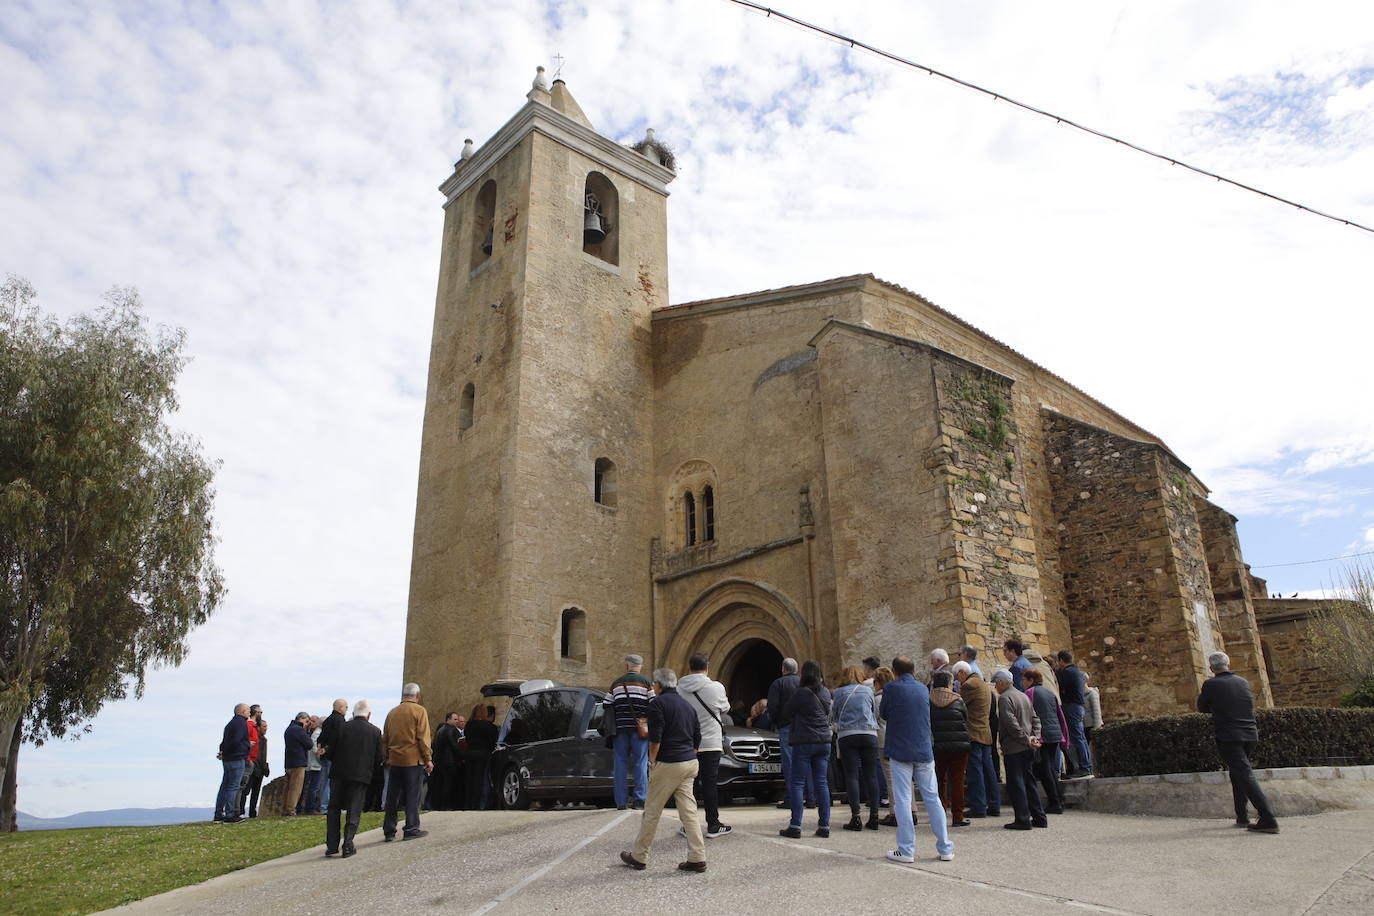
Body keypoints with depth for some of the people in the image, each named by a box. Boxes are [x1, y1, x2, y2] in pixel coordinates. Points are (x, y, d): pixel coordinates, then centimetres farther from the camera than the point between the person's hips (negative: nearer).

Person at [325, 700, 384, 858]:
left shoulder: (342, 728, -3)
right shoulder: (375, 731, -2)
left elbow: (331, 751, 1)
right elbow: (379, 757, 1)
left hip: (340, 773, 0)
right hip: (362, 775, 0)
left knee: (333, 809, 14)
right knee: (354, 811, 6)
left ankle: (332, 845, 12)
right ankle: (347, 846, 0)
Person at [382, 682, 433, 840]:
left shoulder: (392, 712, 11)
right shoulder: (419, 711, -7)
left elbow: (385, 738, 14)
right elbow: (423, 737, -11)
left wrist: (388, 757, 20)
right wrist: (428, 759, -6)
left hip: (394, 760, 5)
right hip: (413, 760, -5)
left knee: (392, 796, 11)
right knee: (412, 796, 2)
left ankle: (389, 831, 15)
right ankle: (411, 829, 3)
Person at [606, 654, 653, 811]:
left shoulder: (616, 683, 12)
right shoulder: (646, 682, 1)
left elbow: (608, 706, 12)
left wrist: (611, 729, 23)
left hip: (620, 727, 2)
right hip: (639, 728, -2)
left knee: (621, 763, 7)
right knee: (641, 762, 3)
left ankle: (621, 801, 7)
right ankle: (640, 797, -3)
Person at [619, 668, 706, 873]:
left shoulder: (657, 703, -8)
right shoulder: (687, 706, 16)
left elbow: (655, 737, -15)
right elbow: (697, 738, 17)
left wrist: (652, 761, -5)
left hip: (668, 764, -7)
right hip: (690, 764, 7)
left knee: (651, 812, 4)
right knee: (689, 811, 6)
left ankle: (639, 857, 14)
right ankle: (697, 858, 2)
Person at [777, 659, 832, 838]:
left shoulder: (800, 693, -11)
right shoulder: (826, 693, 8)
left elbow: (785, 715, -2)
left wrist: (779, 722, 17)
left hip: (804, 742, -6)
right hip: (824, 741, 6)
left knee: (797, 783, -1)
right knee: (821, 783, 9)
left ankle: (795, 826, -5)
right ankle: (824, 825, 9)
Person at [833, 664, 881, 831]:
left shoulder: (839, 693, 4)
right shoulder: (868, 690, 9)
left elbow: (834, 715, 13)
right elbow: (876, 712, 17)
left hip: (847, 735, -2)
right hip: (869, 734, 2)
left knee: (852, 776, -1)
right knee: (871, 776, 5)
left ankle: (856, 817, -6)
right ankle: (874, 816, 5)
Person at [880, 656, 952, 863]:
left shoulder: (891, 689, -7)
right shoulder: (923, 689, 7)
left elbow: (883, 713, 5)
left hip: (900, 751, -4)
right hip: (924, 751, 4)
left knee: (902, 800, 1)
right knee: (932, 798, 10)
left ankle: (907, 850, 2)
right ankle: (945, 848, 14)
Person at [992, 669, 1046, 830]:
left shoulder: (1004, 698, -12)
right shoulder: (1024, 696, 16)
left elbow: (1011, 723, -21)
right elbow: (1035, 719, 15)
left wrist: (1026, 739, -15)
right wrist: (1034, 737, 4)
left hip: (1013, 747, -9)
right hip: (1027, 749, 9)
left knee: (1015, 784, -3)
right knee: (1028, 782, 15)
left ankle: (1023, 820, -3)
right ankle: (1039, 818, 18)